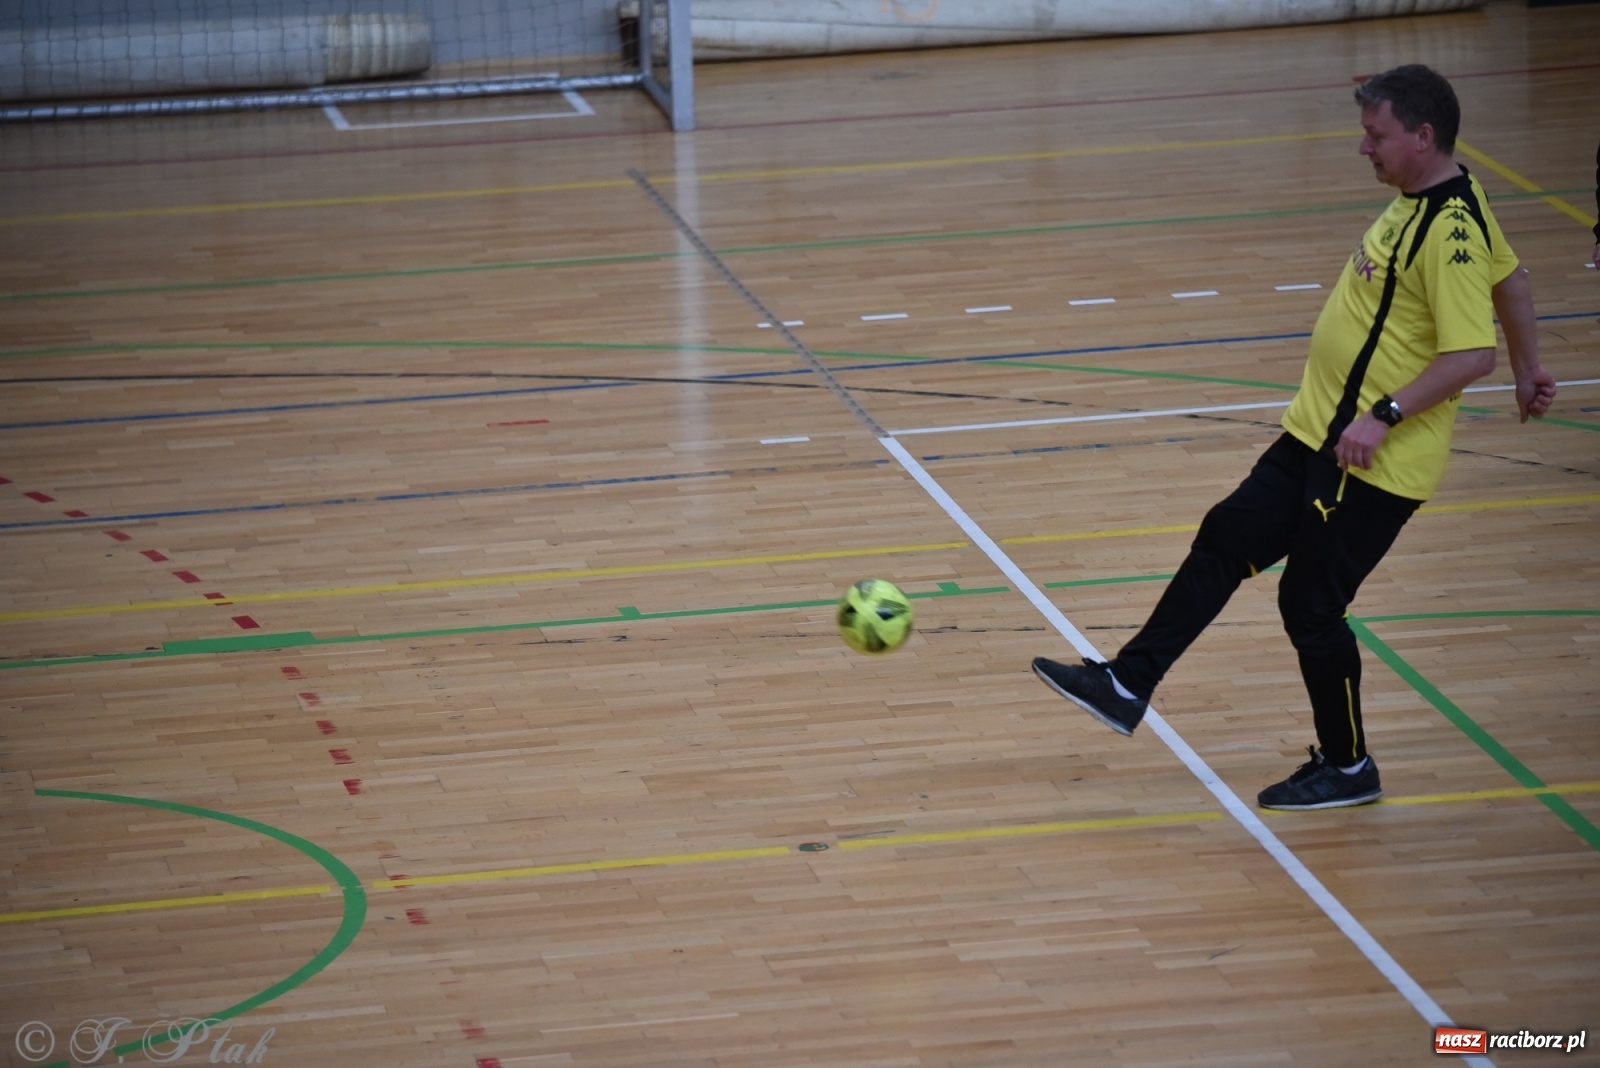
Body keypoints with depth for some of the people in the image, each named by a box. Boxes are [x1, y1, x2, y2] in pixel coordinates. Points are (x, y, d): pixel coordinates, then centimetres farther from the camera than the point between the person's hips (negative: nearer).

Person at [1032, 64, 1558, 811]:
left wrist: (1384, 415, -28)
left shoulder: (1450, 230, -22)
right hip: (1319, 437, 10)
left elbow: (1473, 353, -28)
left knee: (1311, 603, 0)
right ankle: (1127, 687, 16)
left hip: (1374, 463, -10)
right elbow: (1509, 277, 21)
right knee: (1227, 540, 10)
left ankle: (1348, 769, 18)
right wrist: (1529, 368, 32)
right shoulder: (1422, 199, 7)